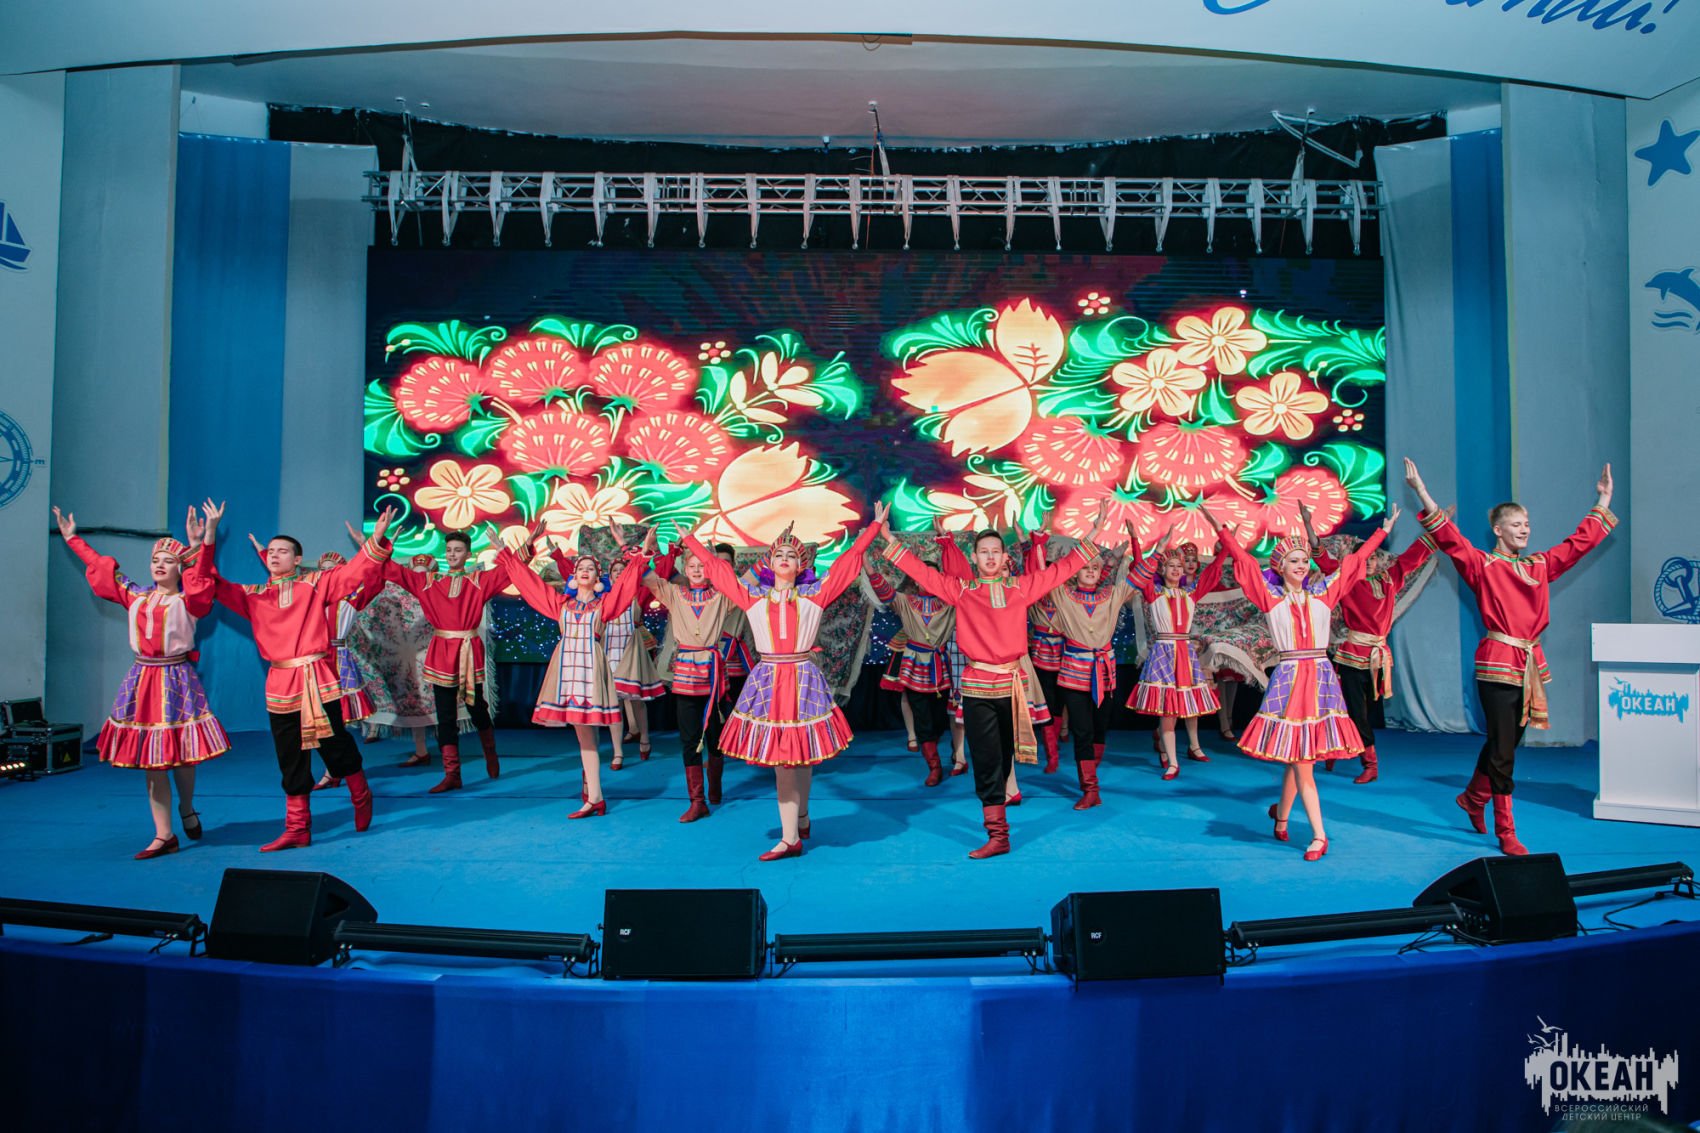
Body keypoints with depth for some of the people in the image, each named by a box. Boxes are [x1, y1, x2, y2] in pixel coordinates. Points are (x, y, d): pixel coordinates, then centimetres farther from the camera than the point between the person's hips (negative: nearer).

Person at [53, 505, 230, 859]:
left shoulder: (187, 600, -4)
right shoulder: (136, 596, 10)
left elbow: (200, 581, -26)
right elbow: (100, 566, 21)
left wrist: (199, 546, -40)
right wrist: (73, 539, 25)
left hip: (176, 679, -5)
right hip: (142, 678, 5)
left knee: (180, 754, -1)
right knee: (149, 759, 3)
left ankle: (187, 809, 29)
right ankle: (164, 836, 7)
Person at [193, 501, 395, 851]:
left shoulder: (316, 584, 4)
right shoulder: (253, 596, 13)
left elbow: (354, 572, -5)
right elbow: (210, 583, 10)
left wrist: (376, 539, -19)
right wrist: (209, 537, 2)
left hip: (318, 680, -3)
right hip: (280, 685, 3)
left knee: (335, 744, -2)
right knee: (291, 759, 8)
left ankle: (361, 798, 26)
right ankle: (297, 829, 16)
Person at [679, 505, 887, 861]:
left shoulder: (814, 594, 4)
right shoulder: (753, 596, 7)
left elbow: (848, 561, 7)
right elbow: (717, 568, 15)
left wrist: (875, 526, 7)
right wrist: (689, 540, 21)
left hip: (803, 680, -1)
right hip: (768, 680, 1)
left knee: (802, 753, 3)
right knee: (783, 757, 0)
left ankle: (793, 834, 15)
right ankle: (799, 824, 7)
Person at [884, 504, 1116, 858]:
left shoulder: (1022, 587, 8)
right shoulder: (960, 590, 6)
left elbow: (1062, 569, 11)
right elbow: (921, 571, 6)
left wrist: (1092, 536, 9)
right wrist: (890, 541, 2)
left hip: (1013, 682, 1)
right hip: (977, 685, -1)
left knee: (1004, 757, 11)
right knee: (986, 760, -2)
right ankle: (997, 835, 1)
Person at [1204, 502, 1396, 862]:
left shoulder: (1322, 594, 10)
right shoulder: (1270, 597, 2)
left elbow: (1355, 560, 15)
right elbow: (1243, 559, -6)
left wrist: (1383, 531, 20)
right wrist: (1221, 529, -14)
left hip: (1321, 677, 3)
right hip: (1289, 678, -3)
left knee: (1298, 756, 7)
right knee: (1301, 760, -3)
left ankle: (1281, 814, 30)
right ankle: (1319, 836, 1)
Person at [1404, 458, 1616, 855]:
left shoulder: (1541, 565, 12)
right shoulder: (1482, 565, -4)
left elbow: (1581, 541, 22)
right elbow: (1450, 538, -15)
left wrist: (1603, 500, 26)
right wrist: (1422, 492, -23)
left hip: (1531, 662, 6)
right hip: (1497, 663, -6)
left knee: (1507, 740, 15)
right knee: (1502, 748, -3)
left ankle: (1473, 797, 37)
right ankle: (1506, 831, 3)